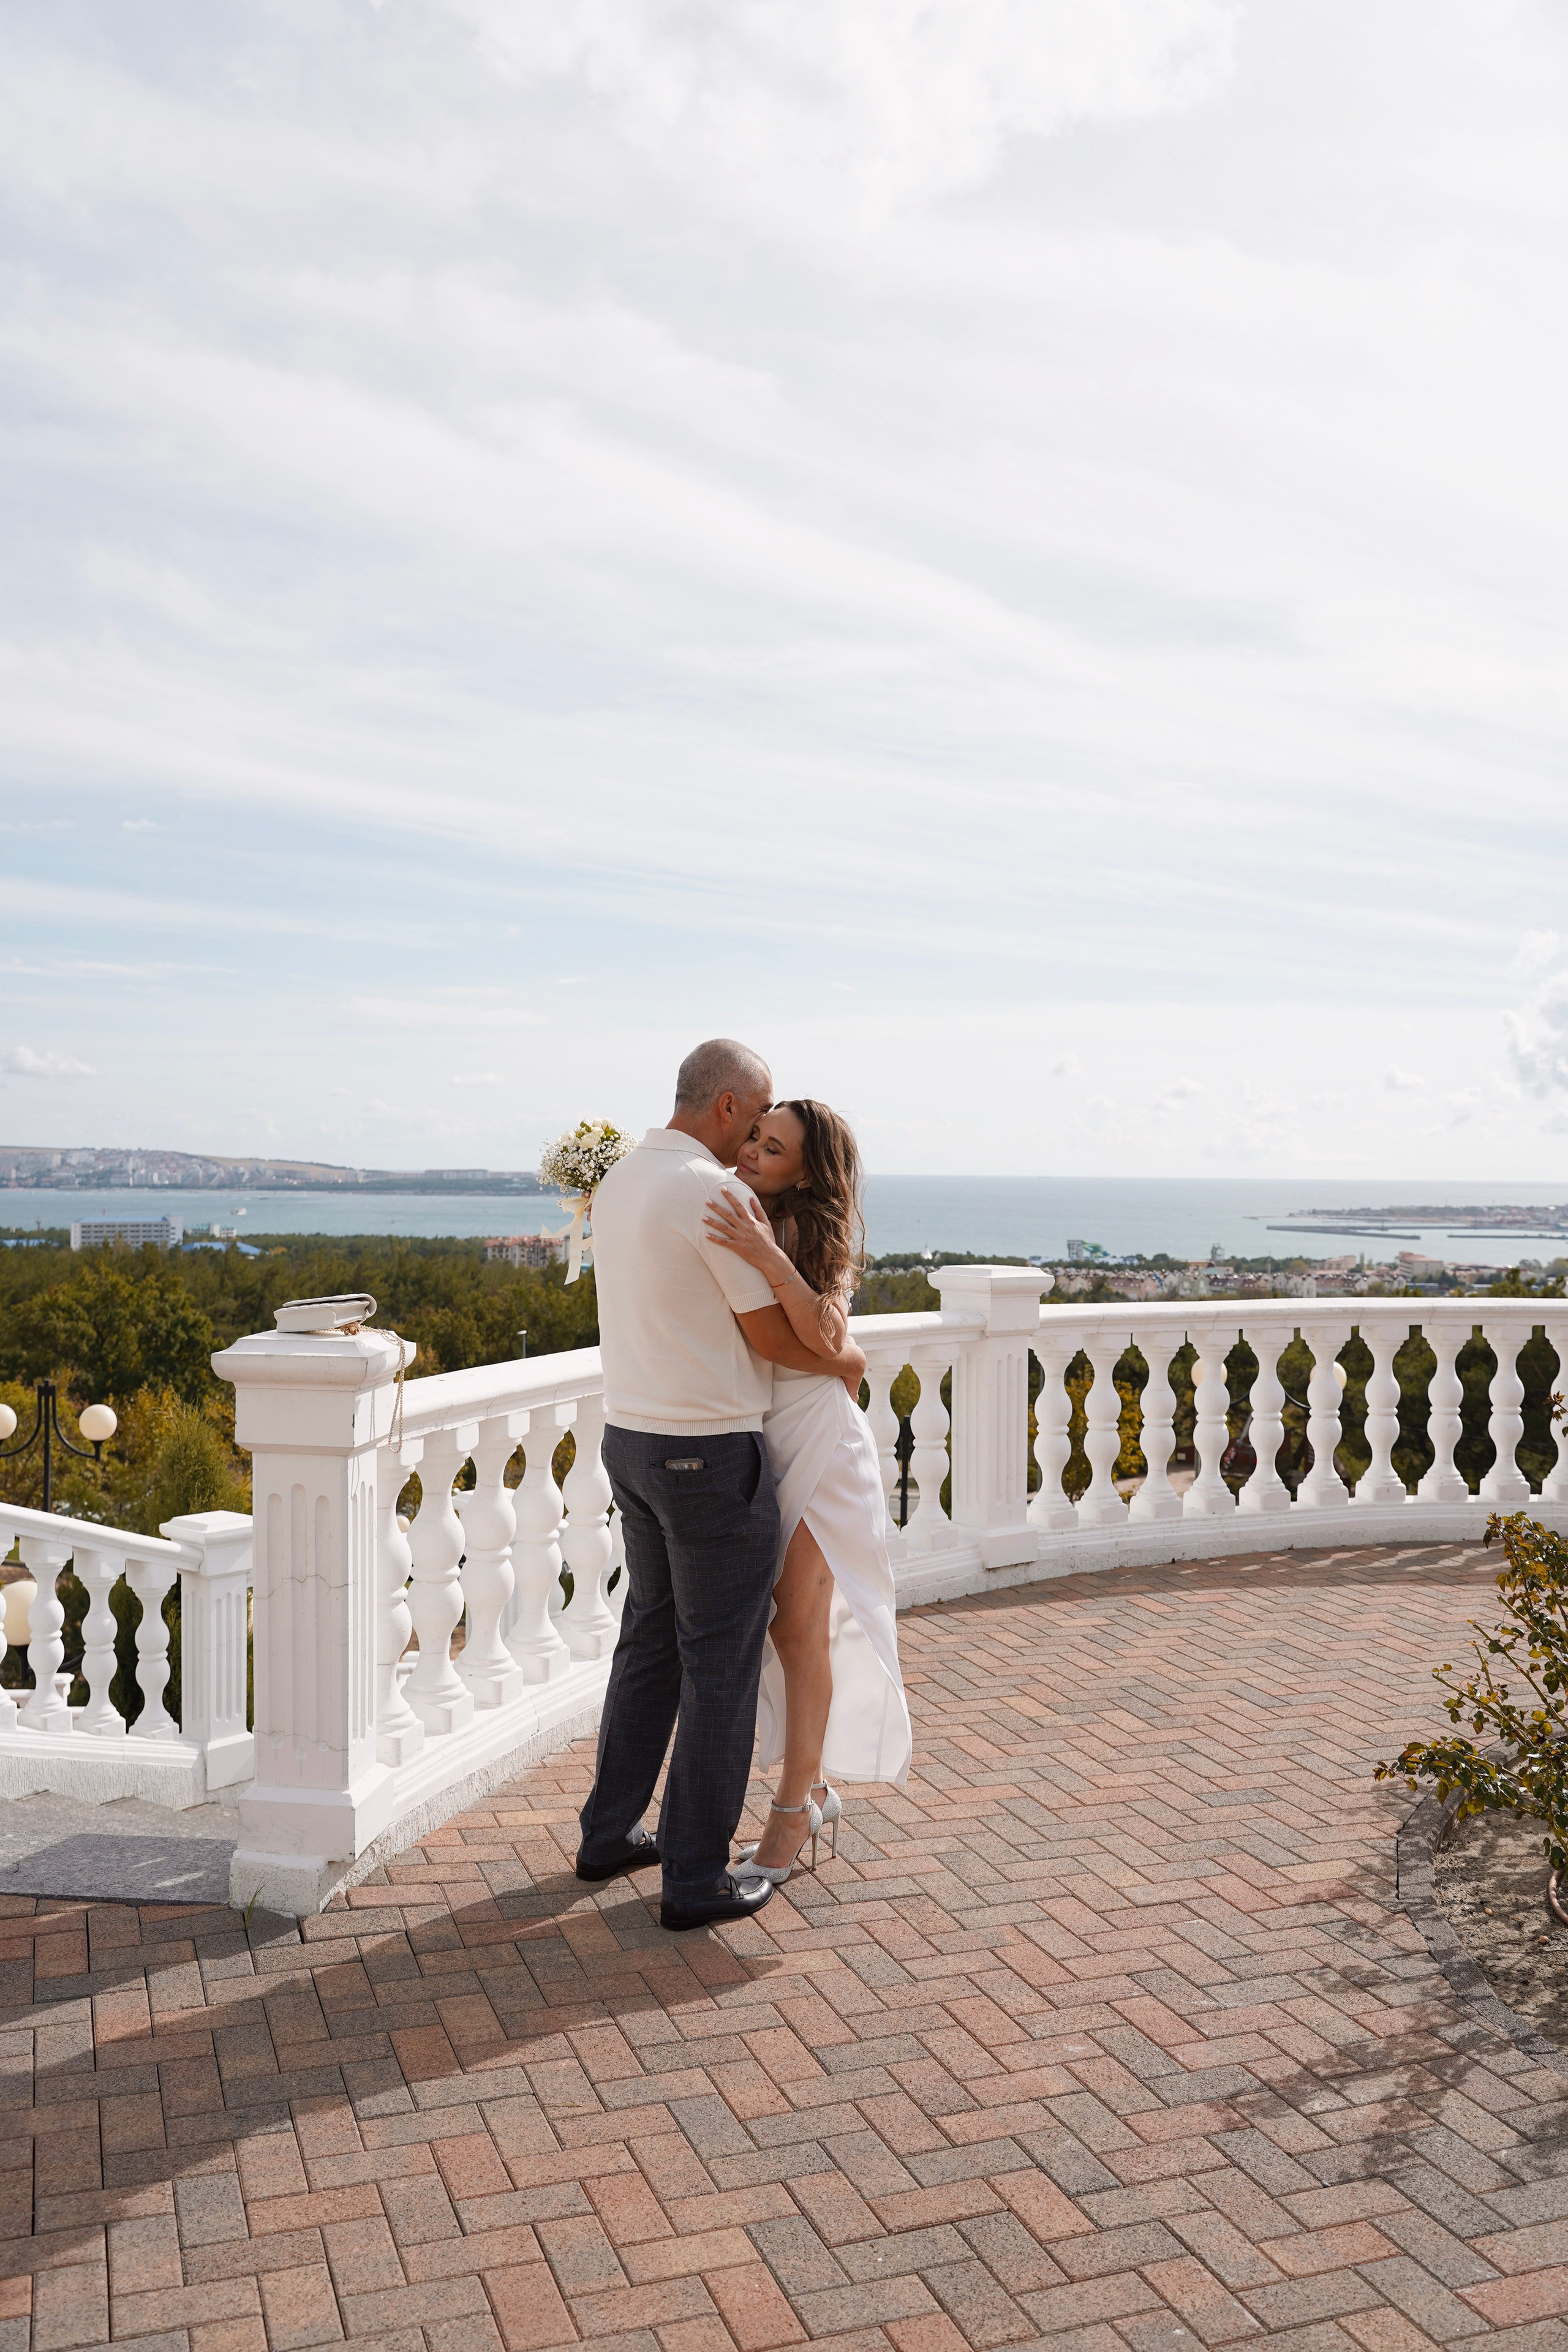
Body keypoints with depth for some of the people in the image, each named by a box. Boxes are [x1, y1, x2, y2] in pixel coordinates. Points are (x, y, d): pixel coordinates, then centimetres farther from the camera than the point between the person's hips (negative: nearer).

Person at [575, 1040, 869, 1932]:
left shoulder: (620, 1182, 9)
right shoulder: (717, 1195, -19)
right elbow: (774, 1337, -15)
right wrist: (848, 1357, 4)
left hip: (633, 1438, 9)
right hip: (712, 1456, -9)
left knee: (651, 1639, 21)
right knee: (721, 1664, 3)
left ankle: (611, 1832, 31)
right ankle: (697, 1877, 12)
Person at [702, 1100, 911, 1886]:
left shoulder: (819, 1238, -10)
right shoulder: (734, 1227, 5)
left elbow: (830, 1343, -24)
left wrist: (772, 1261, -36)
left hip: (815, 1440, -6)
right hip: (744, 1438, 6)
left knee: (798, 1627, -1)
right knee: (758, 1623, 11)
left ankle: (792, 1817, 12)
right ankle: (813, 1789, 28)